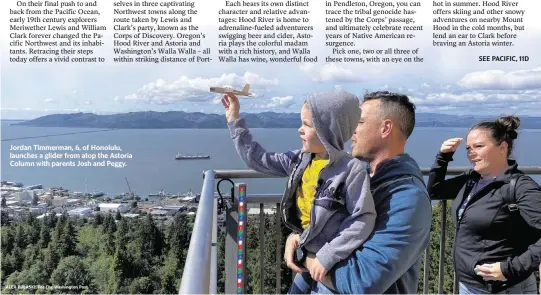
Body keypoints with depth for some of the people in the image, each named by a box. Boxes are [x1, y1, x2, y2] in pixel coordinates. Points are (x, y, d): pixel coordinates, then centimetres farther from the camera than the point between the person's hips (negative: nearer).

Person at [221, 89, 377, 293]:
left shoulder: (352, 169, -23)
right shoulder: (300, 160, -3)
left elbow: (363, 219, -23)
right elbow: (258, 160, 3)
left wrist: (328, 256, -24)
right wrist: (234, 121, 3)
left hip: (338, 262, -6)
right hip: (309, 254, 7)